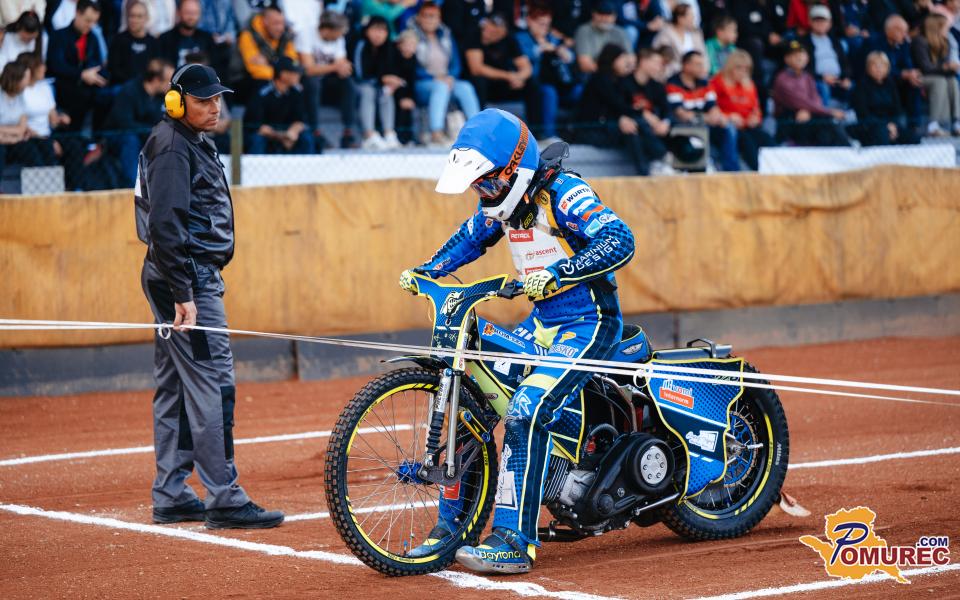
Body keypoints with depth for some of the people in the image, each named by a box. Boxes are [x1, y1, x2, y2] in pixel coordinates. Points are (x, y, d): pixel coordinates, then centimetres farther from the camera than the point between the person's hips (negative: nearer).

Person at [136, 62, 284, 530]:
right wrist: (183, 294, -24)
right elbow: (165, 226, -22)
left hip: (190, 279, 11)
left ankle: (171, 496, 17)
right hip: (189, 279, -11)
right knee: (212, 385, -11)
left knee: (175, 387, 12)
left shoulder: (193, 144, 17)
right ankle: (224, 499, -11)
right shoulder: (173, 148, -14)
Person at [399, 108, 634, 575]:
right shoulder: (503, 199, 6)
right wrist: (425, 271, 11)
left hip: (588, 322, -9)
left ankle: (515, 542, -24)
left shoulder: (561, 192, -19)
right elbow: (470, 238, 26)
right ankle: (453, 526, 11)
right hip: (542, 321, 9)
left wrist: (557, 274, -42)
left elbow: (620, 241, -32)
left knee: (526, 412, -25)